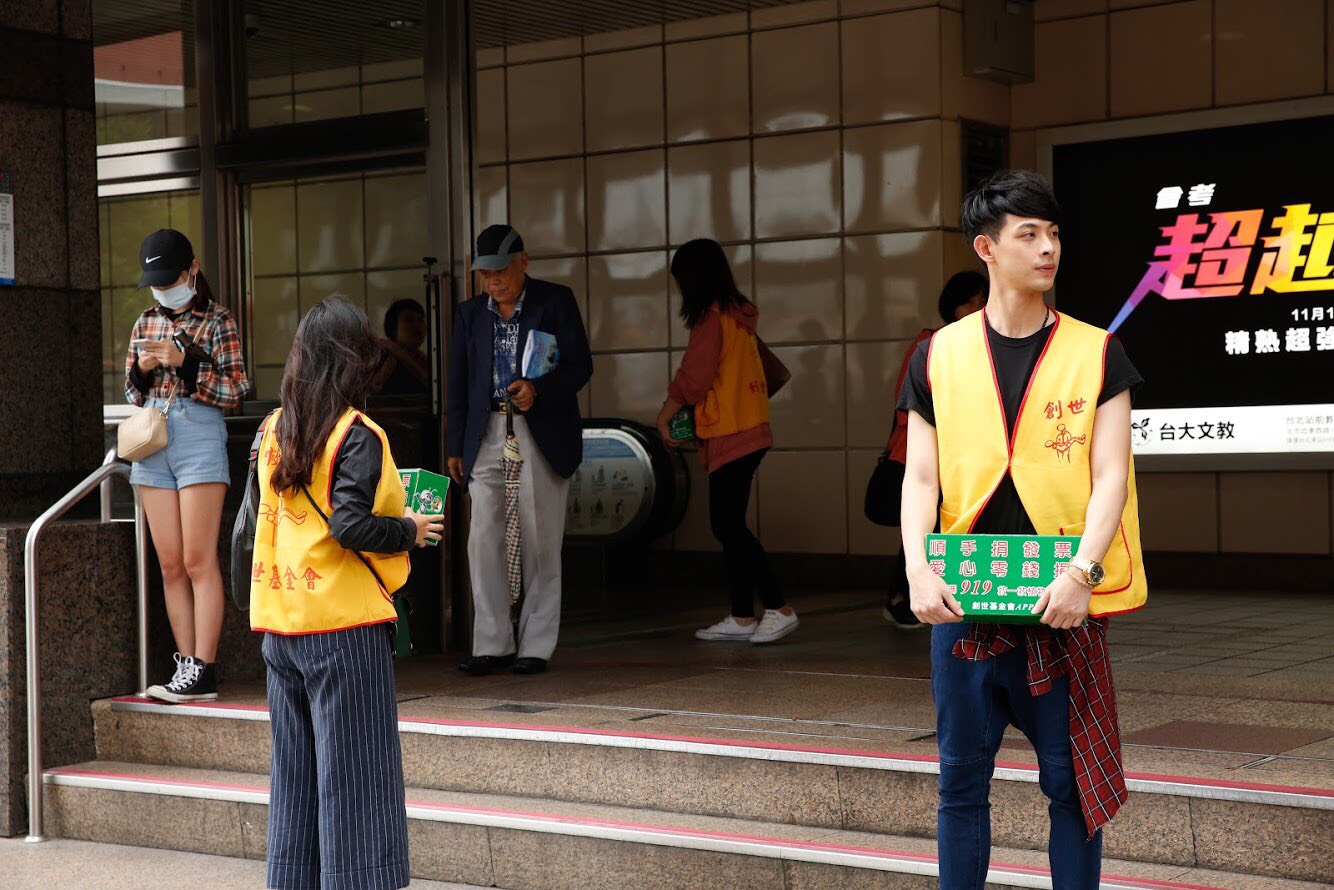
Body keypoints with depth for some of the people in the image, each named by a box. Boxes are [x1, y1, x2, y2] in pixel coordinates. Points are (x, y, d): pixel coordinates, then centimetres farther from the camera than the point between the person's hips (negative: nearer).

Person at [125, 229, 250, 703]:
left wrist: (184, 361, -16)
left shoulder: (217, 321, -1)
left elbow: (235, 392, -6)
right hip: (152, 445, 6)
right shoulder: (146, 322, 14)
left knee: (198, 561, -8)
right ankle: (187, 666, 8)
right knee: (170, 565, 4)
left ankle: (203, 672, -7)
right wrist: (141, 369, -3)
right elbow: (132, 393, 19)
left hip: (199, 438, -6)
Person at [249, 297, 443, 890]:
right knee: (354, 773, -1)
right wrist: (411, 531, -6)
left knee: (295, 768, 14)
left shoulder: (275, 430, 8)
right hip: (343, 624, -7)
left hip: (282, 625, 7)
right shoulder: (356, 435, -12)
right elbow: (351, 525, -22)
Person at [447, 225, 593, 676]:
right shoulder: (470, 313, 13)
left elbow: (580, 365, -3)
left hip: (542, 435, -3)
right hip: (487, 436, 3)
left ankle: (536, 646, 8)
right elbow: (459, 382, 15)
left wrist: (538, 389, -21)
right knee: (483, 538, -4)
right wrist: (455, 447, 10)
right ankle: (493, 644, 3)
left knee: (540, 544, 1)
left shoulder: (556, 301, 2)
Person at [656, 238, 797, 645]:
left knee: (728, 525, -9)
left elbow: (692, 378, -14)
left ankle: (779, 609, -10)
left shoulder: (712, 319, -12)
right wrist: (687, 415, 15)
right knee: (728, 525, 10)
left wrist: (665, 414, 1)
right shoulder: (738, 315, 15)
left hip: (731, 436, -9)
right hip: (747, 431, 9)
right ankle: (742, 617, 12)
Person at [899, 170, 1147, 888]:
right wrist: (918, 569, -11)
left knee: (1072, 780, 3)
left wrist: (1081, 570, -18)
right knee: (963, 777, 8)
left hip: (1063, 603, -1)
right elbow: (920, 478, 4)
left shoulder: (1095, 353, 4)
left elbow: (1111, 476, -3)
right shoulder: (940, 356, 7)